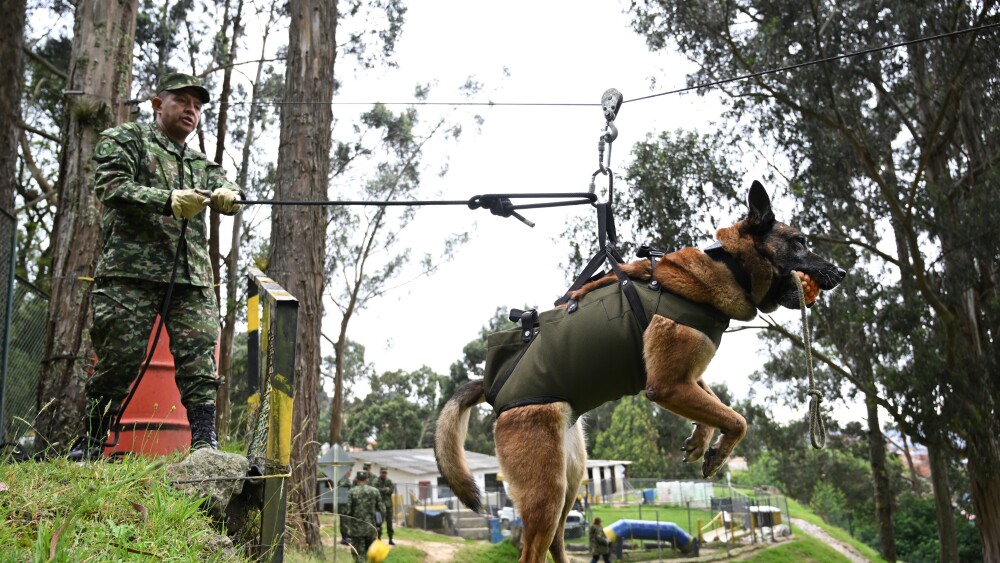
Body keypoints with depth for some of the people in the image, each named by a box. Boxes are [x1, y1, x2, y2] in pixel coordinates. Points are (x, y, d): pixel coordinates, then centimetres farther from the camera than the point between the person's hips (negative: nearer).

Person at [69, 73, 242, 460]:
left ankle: (205, 443, -10)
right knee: (118, 360, -3)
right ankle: (88, 448, 10)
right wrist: (169, 201, -21)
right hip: (131, 270, -4)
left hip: (193, 277, 4)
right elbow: (110, 186, -6)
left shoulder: (202, 164, 25)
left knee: (199, 359, -8)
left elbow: (228, 191, 6)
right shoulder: (124, 139, 11)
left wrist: (227, 196, -20)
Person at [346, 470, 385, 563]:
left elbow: (348, 510, -10)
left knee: (359, 554, 4)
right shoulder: (374, 491, 0)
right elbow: (382, 510, 0)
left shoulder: (352, 492, -7)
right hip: (371, 527, 3)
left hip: (357, 527, -2)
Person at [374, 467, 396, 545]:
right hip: (380, 504, -5)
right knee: (379, 522, -4)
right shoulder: (376, 481, -4)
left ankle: (390, 539, 15)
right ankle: (379, 538, 4)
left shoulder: (389, 481, 13)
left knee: (389, 522, 8)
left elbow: (392, 490, 0)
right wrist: (386, 489, -11)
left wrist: (382, 490, -11)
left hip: (388, 504, 5)